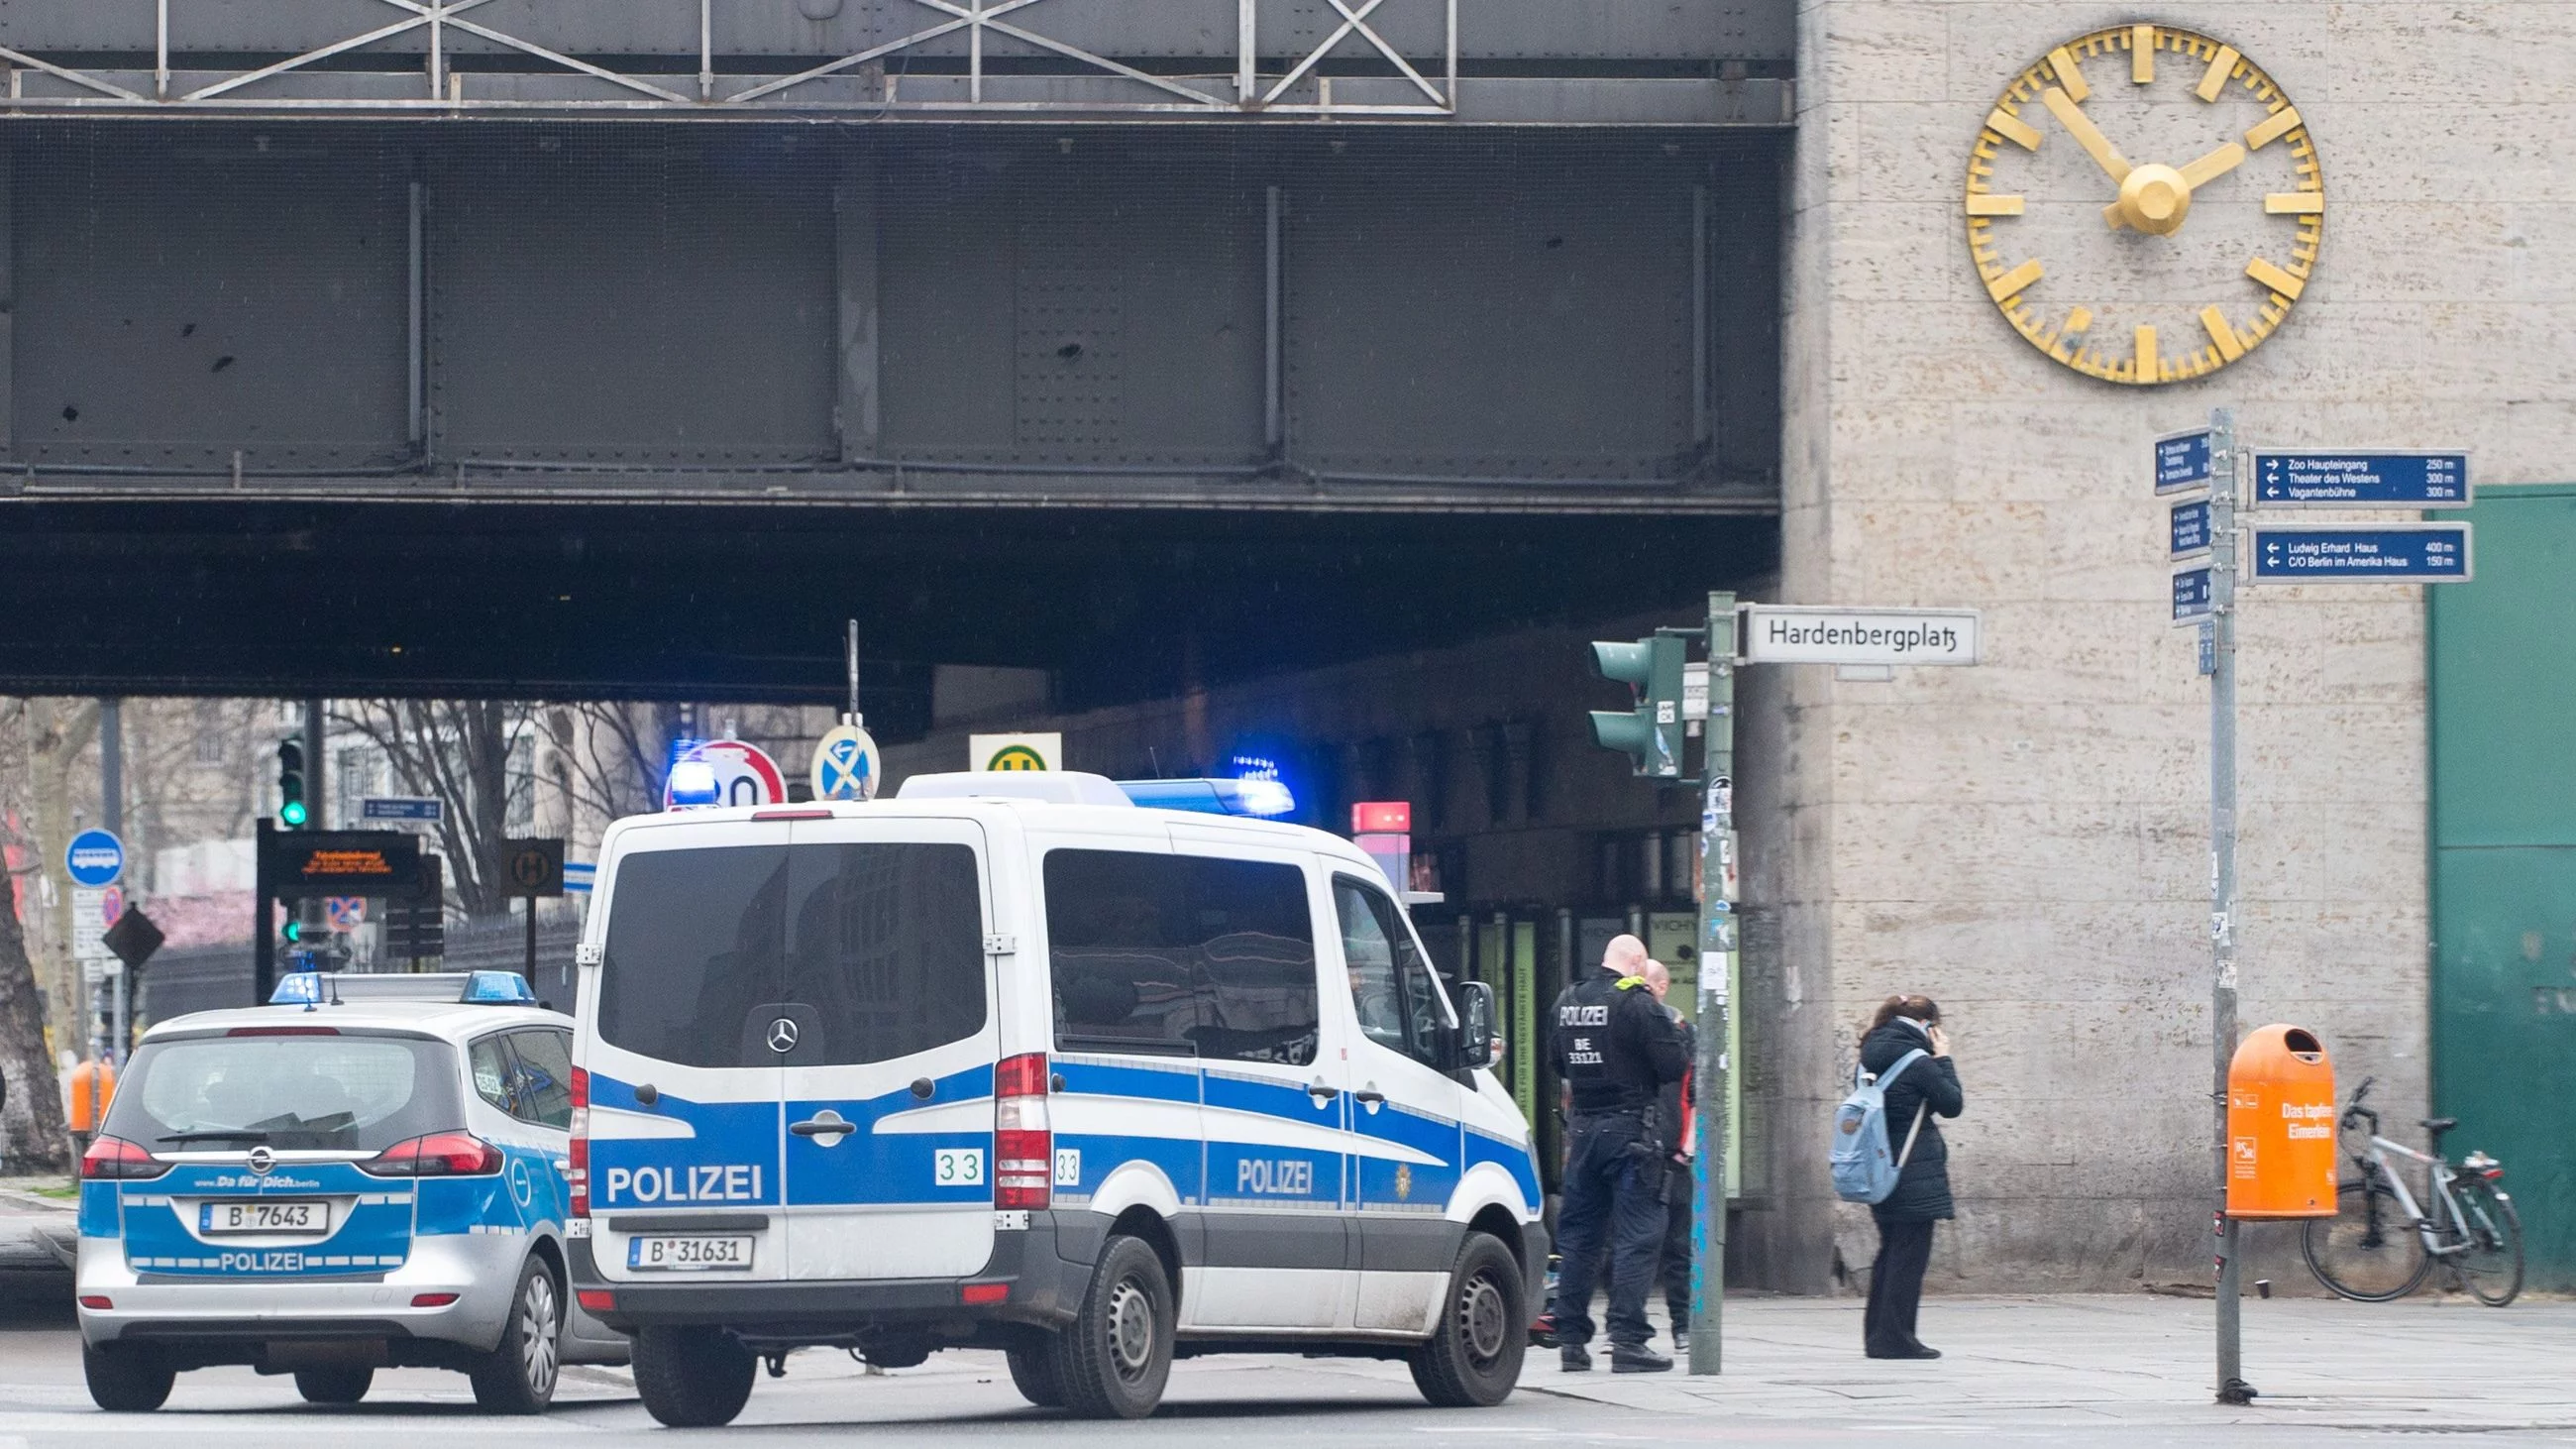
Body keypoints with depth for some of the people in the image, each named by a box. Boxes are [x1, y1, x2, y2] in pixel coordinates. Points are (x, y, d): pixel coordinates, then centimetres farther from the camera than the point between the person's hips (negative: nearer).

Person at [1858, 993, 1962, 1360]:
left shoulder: (1871, 1059, 10)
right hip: (1916, 1174, -8)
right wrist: (1943, 1060, 0)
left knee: (1890, 1251, 16)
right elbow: (1953, 1104, -8)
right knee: (1910, 1253, -4)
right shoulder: (1918, 1063, -14)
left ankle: (1877, 1335, 18)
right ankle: (1895, 1337, -5)